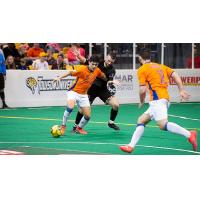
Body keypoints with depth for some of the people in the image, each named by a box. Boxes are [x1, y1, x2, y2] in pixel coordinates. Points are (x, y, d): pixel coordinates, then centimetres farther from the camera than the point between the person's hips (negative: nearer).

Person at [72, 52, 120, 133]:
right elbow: (85, 60, -6)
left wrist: (112, 82, -49)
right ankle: (75, 126, 4)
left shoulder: (112, 70, -15)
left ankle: (111, 122, 11)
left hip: (103, 89, 1)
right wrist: (78, 55, -24)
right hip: (92, 87, 0)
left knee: (116, 105, -14)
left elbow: (109, 82, -26)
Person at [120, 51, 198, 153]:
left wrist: (142, 101, 14)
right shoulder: (160, 66, 20)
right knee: (141, 120, 13)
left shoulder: (142, 69, 1)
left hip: (157, 99, -9)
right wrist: (181, 90, 7)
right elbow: (175, 76, 11)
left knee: (162, 124, -21)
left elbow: (143, 90, -4)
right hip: (165, 98, 9)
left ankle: (189, 134, -31)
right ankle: (131, 145, 7)